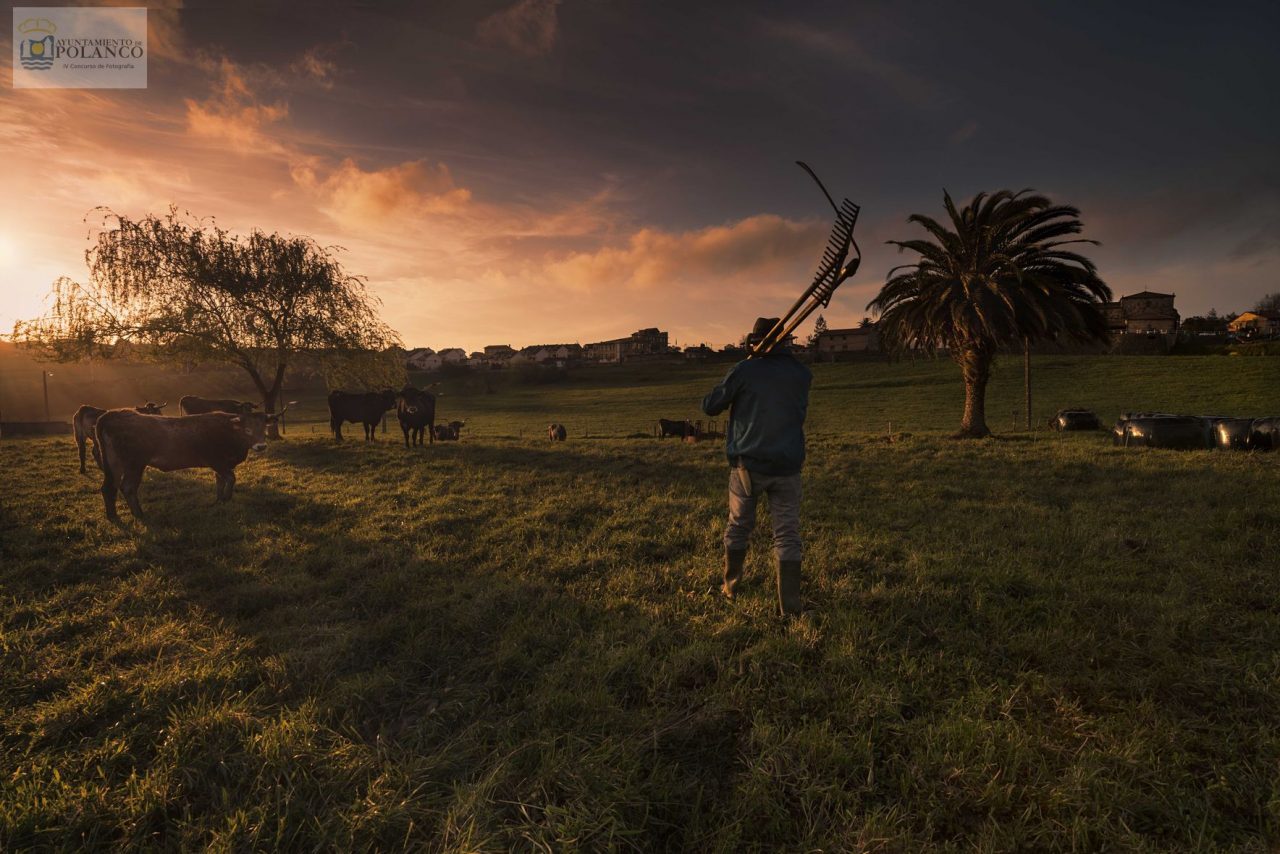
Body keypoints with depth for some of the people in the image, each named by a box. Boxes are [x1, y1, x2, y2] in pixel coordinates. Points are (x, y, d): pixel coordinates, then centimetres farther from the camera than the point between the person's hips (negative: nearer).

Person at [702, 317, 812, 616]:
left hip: (748, 465, -1)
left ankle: (731, 586, 30)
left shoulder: (744, 370, -9)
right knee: (787, 535, 6)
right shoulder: (802, 375, 2)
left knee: (738, 527, 17)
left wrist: (732, 390, 15)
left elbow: (710, 407, -3)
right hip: (787, 467, 2)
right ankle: (789, 606, 6)